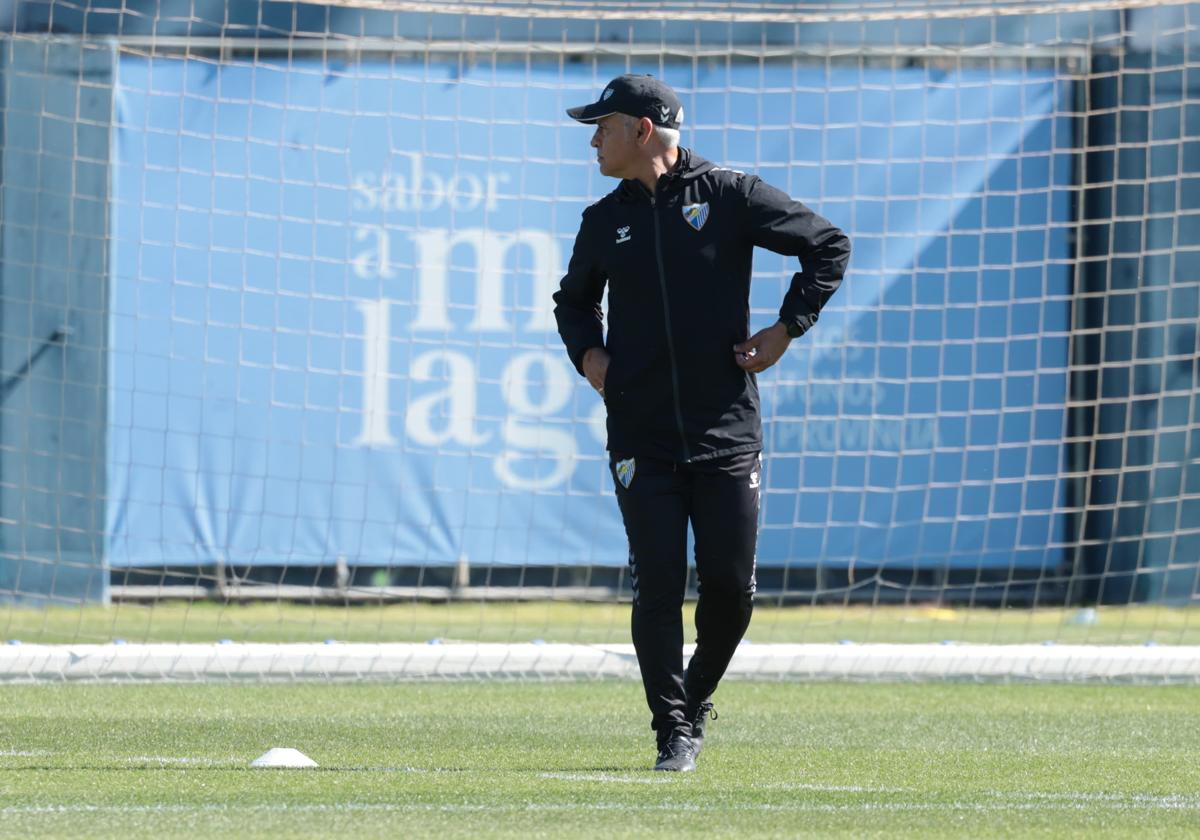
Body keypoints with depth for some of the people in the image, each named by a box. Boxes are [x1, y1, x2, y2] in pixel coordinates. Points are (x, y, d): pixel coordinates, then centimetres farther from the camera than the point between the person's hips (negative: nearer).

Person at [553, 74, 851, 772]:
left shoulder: (730, 196, -1)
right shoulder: (606, 220, 10)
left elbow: (829, 246, 4)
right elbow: (574, 300, 27)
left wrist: (787, 329, -2)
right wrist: (588, 353, 7)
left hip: (727, 432, -2)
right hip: (642, 438, 2)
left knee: (731, 586, -1)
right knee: (659, 587, -5)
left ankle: (697, 698, 23)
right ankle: (675, 733, 2)